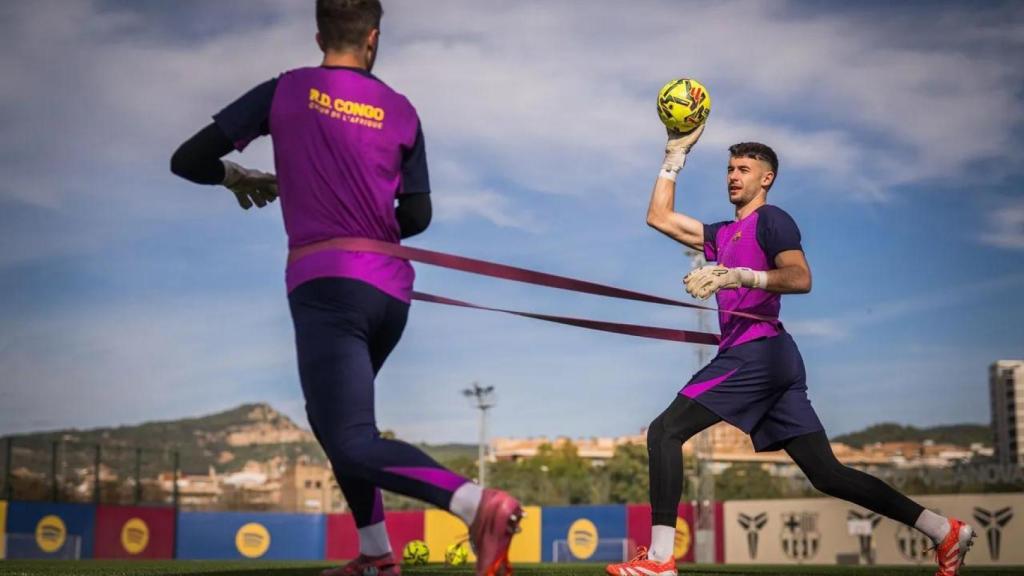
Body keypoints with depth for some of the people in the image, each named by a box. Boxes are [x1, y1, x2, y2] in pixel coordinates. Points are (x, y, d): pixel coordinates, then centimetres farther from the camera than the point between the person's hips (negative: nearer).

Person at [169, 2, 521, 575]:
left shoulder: (285, 91, 3)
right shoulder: (400, 110, 10)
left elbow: (188, 160, 3)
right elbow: (417, 217, 13)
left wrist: (236, 176, 25)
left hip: (326, 284, -5)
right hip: (391, 289, 5)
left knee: (351, 442, -13)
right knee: (335, 412, 25)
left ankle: (481, 504, -33)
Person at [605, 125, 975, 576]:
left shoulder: (771, 219, 1)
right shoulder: (724, 234, 26)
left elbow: (800, 278, -15)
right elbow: (660, 217, 28)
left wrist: (739, 276, -27)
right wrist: (676, 153, 28)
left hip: (756, 350, -9)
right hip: (763, 357, 9)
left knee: (665, 432, -11)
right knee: (826, 472, 4)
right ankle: (945, 531, 4)